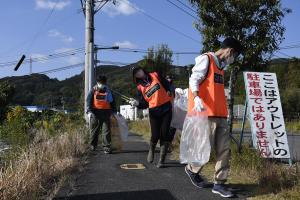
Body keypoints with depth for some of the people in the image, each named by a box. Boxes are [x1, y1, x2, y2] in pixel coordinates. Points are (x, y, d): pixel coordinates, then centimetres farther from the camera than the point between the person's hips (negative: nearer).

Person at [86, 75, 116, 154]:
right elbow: (89, 101, -1)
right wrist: (89, 111, -13)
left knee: (106, 130, -6)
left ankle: (107, 147, -5)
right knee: (94, 131, 7)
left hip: (106, 113, 1)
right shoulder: (93, 91, 7)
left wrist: (114, 111, 10)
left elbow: (112, 102, 18)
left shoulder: (108, 91, 14)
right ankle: (93, 146, 21)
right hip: (95, 113, -1)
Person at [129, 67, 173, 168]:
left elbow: (166, 84, 14)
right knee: (155, 135, -5)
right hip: (154, 112, 0)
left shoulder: (155, 76, 3)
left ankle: (161, 160, 3)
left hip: (166, 108, 0)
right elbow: (144, 104, -2)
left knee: (164, 134, -5)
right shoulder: (140, 88, 1)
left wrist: (169, 92, 1)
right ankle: (151, 150, 31)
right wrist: (137, 103, -20)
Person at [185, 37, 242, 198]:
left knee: (224, 148, 3)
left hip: (220, 114, 8)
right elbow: (193, 79, -14)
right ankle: (192, 169, 24)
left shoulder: (221, 66, 22)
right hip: (206, 113, -8)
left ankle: (219, 184, 9)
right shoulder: (206, 59, -2)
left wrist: (223, 111, 19)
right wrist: (196, 98, -31)